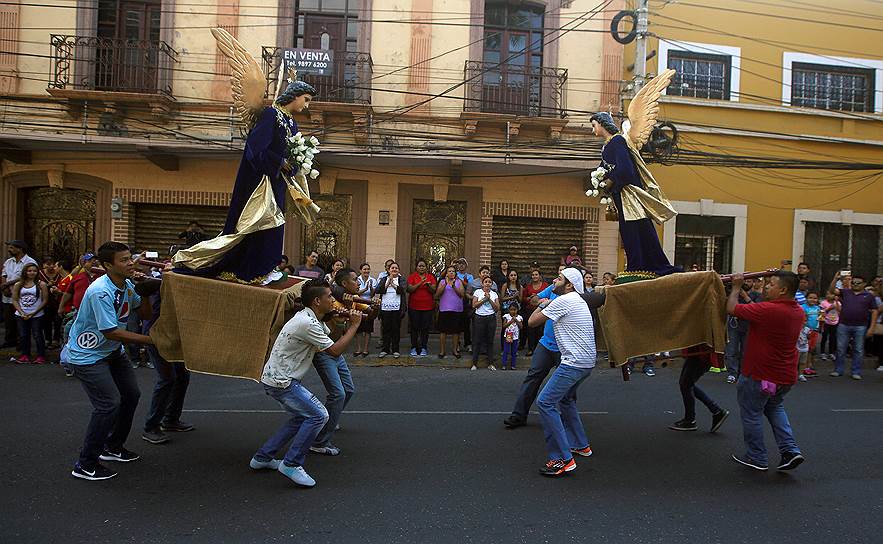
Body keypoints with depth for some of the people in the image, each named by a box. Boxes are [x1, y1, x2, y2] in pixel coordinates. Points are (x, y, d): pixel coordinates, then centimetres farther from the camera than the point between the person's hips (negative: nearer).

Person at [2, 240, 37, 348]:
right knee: (8, 320, 13)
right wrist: (4, 288, -10)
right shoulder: (8, 262, 14)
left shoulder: (30, 262, -10)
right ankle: (10, 340, 26)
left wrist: (7, 284, -14)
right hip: (8, 298, 7)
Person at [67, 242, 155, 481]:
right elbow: (111, 332, -29)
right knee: (109, 403, -15)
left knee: (131, 394, 13)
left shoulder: (127, 285, -2)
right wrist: (150, 339, -26)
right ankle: (85, 465, 0)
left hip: (112, 351, 9)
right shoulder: (100, 292, -29)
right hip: (87, 354, -9)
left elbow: (146, 313, 5)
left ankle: (113, 447, 32)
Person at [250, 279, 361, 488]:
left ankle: (263, 457, 26)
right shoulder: (307, 323, -23)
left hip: (278, 378, 10)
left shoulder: (311, 319, 9)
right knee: (318, 415, -12)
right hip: (280, 381, -10)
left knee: (303, 417, 20)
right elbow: (335, 351, -19)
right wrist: (354, 325, -10)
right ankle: (291, 464, -3)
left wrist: (349, 323, 2)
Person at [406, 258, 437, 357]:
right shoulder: (412, 276, 3)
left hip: (428, 307, 1)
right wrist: (420, 283, -19)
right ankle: (414, 348, 11)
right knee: (414, 328, 3)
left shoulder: (430, 277, 7)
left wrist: (429, 285, -19)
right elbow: (410, 289, -9)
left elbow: (434, 291, 1)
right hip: (414, 307, -1)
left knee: (425, 328, 2)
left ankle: (423, 348, 9)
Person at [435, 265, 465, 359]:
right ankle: (442, 351, 9)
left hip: (457, 310, 1)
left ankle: (455, 350, 18)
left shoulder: (459, 282, 7)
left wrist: (453, 286, -16)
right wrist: (445, 284, -16)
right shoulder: (442, 282, 6)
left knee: (456, 331, 6)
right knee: (443, 330, 1)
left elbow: (462, 294, -5)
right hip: (444, 309, -1)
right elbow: (437, 294, -6)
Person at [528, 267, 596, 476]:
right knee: (565, 399, 28)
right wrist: (546, 305, 26)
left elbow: (532, 322, -6)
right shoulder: (579, 301, 18)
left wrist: (542, 305, 11)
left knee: (545, 402, -13)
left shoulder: (564, 301, -12)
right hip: (587, 362, 11)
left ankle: (563, 459, -13)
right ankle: (581, 445, 36)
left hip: (574, 361, -11)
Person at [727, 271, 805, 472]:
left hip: (760, 375, -8)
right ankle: (790, 450, 17)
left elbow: (732, 309, -21)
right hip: (786, 375, 8)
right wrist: (765, 294, 9)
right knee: (775, 408, 28)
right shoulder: (799, 312, 2)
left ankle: (757, 458, 19)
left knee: (752, 414, 9)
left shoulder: (768, 310, -26)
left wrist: (736, 286, -7)